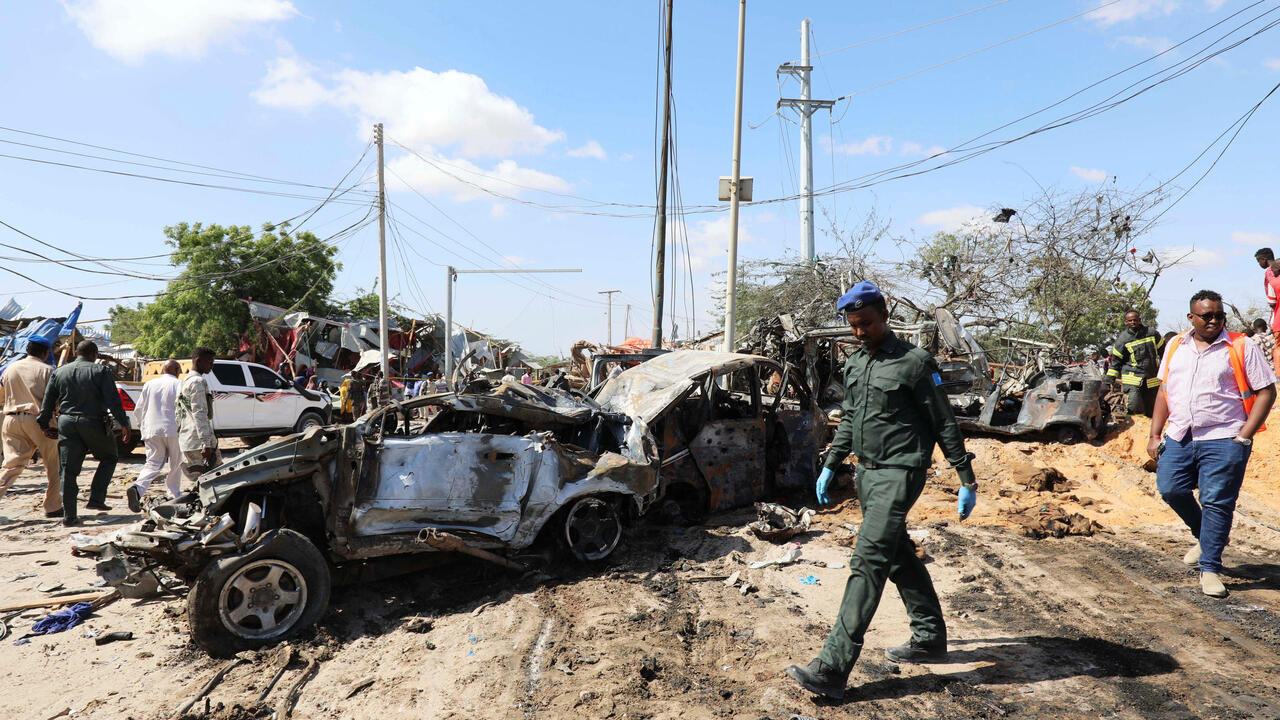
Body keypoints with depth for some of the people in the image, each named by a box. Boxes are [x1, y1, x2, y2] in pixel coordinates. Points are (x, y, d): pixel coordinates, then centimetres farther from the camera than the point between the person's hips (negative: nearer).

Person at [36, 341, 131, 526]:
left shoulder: (59, 372, 12)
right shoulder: (100, 371, -3)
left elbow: (47, 401, 13)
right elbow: (113, 401, -11)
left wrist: (44, 425, 22)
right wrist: (123, 424, -8)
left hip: (66, 422, 4)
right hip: (93, 423, -4)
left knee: (69, 469, 6)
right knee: (109, 458, 17)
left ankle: (69, 516, 6)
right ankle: (96, 498, 5)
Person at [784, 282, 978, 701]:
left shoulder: (913, 363, -9)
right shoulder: (854, 364, 12)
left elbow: (944, 424, -6)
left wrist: (967, 481, -5)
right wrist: (830, 466, 18)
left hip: (899, 473, -8)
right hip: (866, 472, 8)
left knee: (868, 561, -13)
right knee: (899, 557, 17)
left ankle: (832, 669, -16)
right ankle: (930, 637, 35)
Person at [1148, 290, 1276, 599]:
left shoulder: (1242, 348, 0)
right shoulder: (1175, 346, 12)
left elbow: (1266, 392, -1)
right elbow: (1165, 390, 16)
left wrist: (1243, 437, -9)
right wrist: (1155, 435, 10)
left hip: (1222, 440, -4)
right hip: (1179, 437, 4)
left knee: (1216, 502, -4)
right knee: (1170, 489, -1)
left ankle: (1210, 568, 8)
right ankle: (1204, 536, 27)